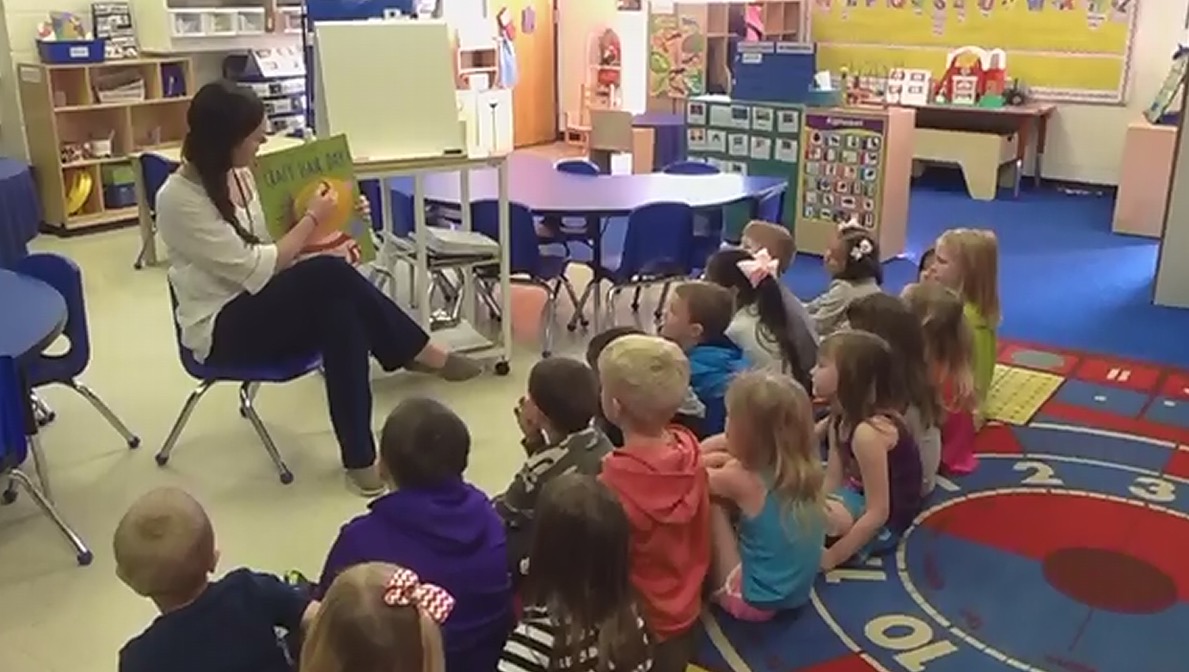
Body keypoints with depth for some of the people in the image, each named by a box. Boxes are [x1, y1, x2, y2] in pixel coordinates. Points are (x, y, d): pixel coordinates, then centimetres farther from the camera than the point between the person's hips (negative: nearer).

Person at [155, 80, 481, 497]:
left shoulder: (239, 176, 6)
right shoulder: (178, 198, -19)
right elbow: (256, 269, -23)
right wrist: (312, 218, -13)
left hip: (261, 307, 8)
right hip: (222, 329, -7)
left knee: (340, 314, -28)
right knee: (329, 275, -31)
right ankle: (423, 355, -15)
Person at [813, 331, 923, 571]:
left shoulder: (868, 432, -29)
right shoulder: (840, 420, -1)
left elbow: (878, 513, -28)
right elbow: (832, 484, -2)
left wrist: (832, 557, -24)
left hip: (884, 525, -10)